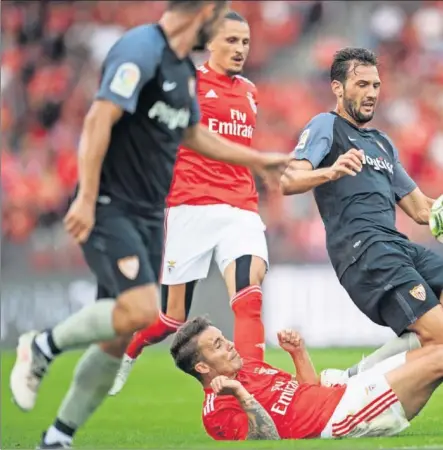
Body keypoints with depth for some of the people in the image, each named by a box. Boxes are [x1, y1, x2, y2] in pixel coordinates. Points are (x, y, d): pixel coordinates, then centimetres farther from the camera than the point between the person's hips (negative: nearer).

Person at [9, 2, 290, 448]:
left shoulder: (184, 70, 15)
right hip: (109, 209, -9)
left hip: (149, 215, 9)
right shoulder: (141, 50, -14)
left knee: (119, 339, 4)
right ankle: (43, 347, -2)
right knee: (139, 311, -24)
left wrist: (259, 159, 34)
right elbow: (99, 119, -22)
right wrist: (86, 198, -27)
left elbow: (193, 135, 31)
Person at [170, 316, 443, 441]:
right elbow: (269, 439, -24)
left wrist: (299, 353, 11)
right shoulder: (217, 409, -9)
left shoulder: (250, 367, 18)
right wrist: (242, 396, -32)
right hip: (339, 418, -9)